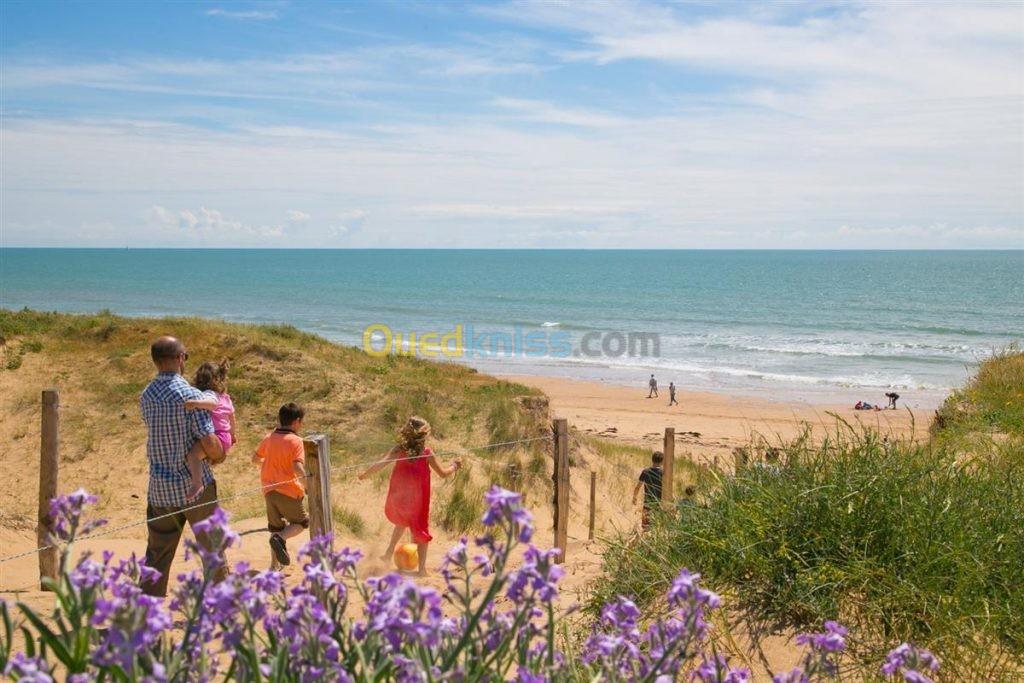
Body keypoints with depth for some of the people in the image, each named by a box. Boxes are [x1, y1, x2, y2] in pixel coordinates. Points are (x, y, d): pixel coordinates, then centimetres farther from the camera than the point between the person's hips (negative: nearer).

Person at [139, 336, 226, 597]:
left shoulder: (146, 396, 4)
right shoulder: (190, 394, -17)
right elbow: (209, 443, -22)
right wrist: (220, 455, 0)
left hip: (159, 487, 5)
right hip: (194, 484, -5)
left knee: (157, 551, 12)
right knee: (212, 546, 10)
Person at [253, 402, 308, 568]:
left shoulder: (268, 438, 6)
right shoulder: (295, 441, -12)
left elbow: (255, 459, 20)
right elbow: (298, 467, -24)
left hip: (269, 491, 6)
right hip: (289, 492, -6)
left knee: (276, 528, 20)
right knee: (301, 523, 14)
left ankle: (274, 566, 18)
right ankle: (281, 538, -14)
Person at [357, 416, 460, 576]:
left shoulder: (399, 450, -7)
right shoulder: (427, 452, -10)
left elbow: (380, 464, -16)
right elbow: (443, 474, -5)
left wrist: (365, 474, -2)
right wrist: (454, 467, 13)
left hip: (398, 498, 3)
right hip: (417, 501, -3)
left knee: (402, 522, 32)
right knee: (421, 530, 10)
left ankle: (389, 553, 32)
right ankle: (422, 567, 1)